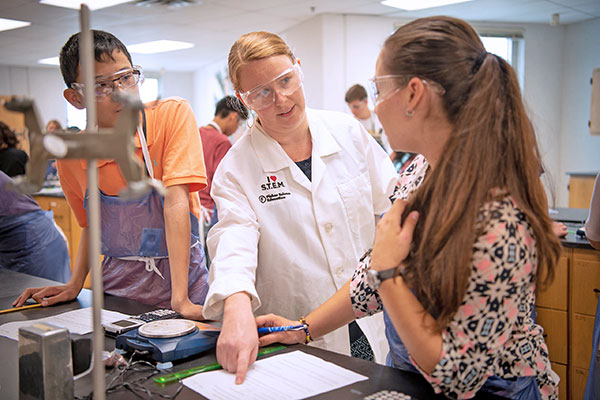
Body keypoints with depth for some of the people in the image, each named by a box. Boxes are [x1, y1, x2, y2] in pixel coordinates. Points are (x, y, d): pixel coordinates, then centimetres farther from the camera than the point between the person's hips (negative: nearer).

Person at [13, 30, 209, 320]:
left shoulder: (174, 114, -10)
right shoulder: (72, 155, 0)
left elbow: (176, 200, -19)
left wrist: (179, 300, -25)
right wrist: (75, 284, 3)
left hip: (180, 274, -3)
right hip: (117, 284, 3)